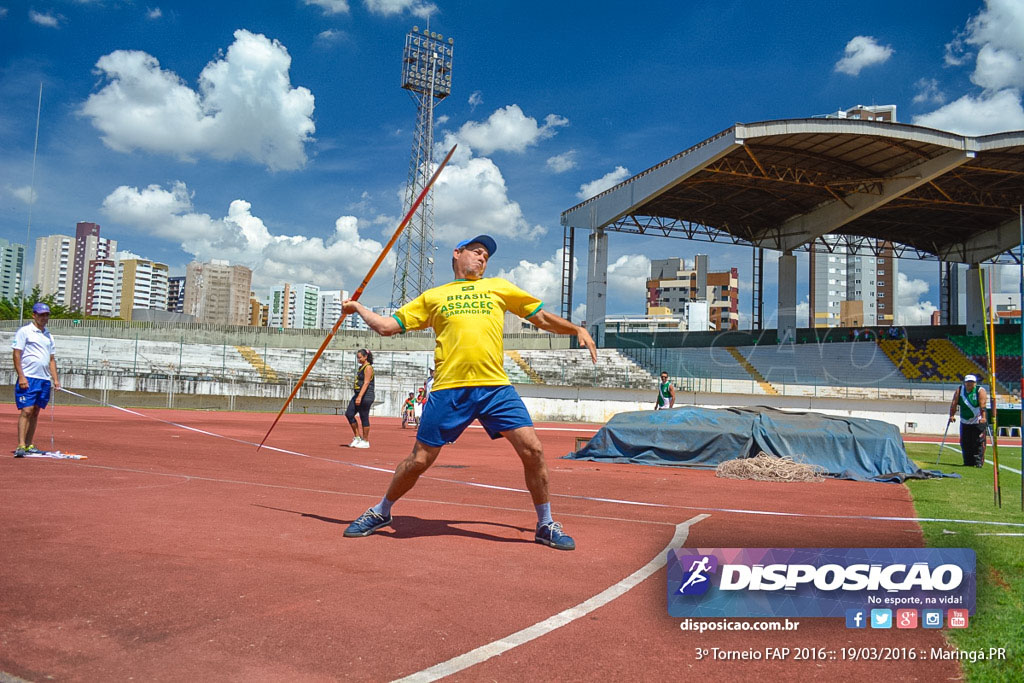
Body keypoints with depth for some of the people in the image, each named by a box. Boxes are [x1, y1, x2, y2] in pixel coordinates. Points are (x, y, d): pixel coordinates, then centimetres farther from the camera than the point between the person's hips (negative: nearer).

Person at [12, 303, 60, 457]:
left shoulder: (48, 336, 18)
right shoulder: (24, 332, -1)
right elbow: (16, 354, -6)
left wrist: (55, 379, 12)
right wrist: (21, 376, -14)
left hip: (45, 380, 6)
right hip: (28, 379, -6)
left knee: (35, 412, 8)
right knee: (26, 411, -12)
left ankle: (29, 445, 13)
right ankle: (21, 446, -13)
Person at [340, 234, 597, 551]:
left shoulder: (498, 287, 21)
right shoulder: (432, 296, 19)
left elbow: (542, 317, 22)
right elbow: (387, 326, 20)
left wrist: (577, 329, 10)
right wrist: (359, 307, 25)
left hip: (496, 387, 1)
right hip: (449, 389, -1)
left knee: (533, 450, -9)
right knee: (419, 460, 2)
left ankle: (545, 525, 12)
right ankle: (380, 512, 29)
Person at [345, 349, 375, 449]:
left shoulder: (368, 367, -11)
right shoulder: (361, 367, 17)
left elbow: (366, 383, -19)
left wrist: (360, 397, -26)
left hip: (366, 396, -9)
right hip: (358, 395, 9)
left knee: (364, 418, -2)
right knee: (349, 414, 2)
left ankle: (365, 441, 8)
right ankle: (357, 437, 11)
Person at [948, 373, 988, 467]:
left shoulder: (981, 391, -7)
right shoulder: (959, 390, 3)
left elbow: (982, 405, -20)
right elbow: (954, 403, -5)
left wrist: (983, 417, -32)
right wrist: (952, 415, -15)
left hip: (978, 422, -4)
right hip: (965, 422, 4)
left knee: (978, 442, -6)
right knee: (964, 442, 5)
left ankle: (978, 462, 1)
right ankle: (968, 462, 15)